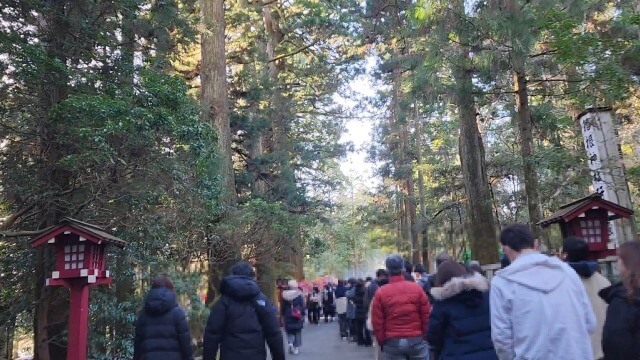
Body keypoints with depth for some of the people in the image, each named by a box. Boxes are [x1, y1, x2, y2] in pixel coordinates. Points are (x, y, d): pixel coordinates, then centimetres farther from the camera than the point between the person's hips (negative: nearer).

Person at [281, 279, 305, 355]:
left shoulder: (285, 295, -2)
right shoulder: (299, 295, -5)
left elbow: (282, 307, 2)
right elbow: (302, 306, -4)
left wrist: (282, 315, 9)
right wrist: (303, 315, 2)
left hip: (288, 316, 1)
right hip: (297, 316, -1)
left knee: (289, 331, 12)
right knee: (297, 332, 9)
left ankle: (290, 343, -13)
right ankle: (296, 348, 7)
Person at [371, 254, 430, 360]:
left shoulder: (380, 293, -4)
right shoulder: (417, 288, -3)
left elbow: (377, 322, -2)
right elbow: (426, 317, -1)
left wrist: (382, 342, 11)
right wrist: (425, 337, 12)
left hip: (392, 342, 0)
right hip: (417, 340, 0)